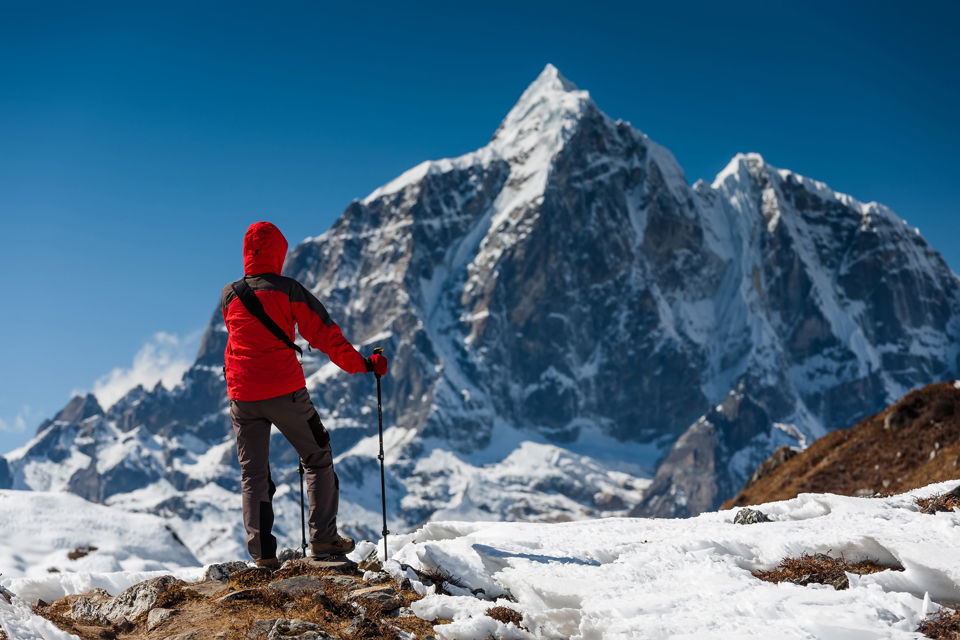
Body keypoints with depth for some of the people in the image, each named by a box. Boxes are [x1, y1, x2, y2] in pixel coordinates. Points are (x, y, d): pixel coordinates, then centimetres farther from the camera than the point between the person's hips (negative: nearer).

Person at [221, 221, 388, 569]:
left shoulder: (228, 295, 4)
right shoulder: (289, 291, -6)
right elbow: (325, 335, -6)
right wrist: (362, 364, 3)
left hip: (243, 396, 3)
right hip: (285, 391, -3)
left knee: (253, 474, 10)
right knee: (318, 459, 13)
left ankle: (262, 552, 5)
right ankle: (323, 538, 9)